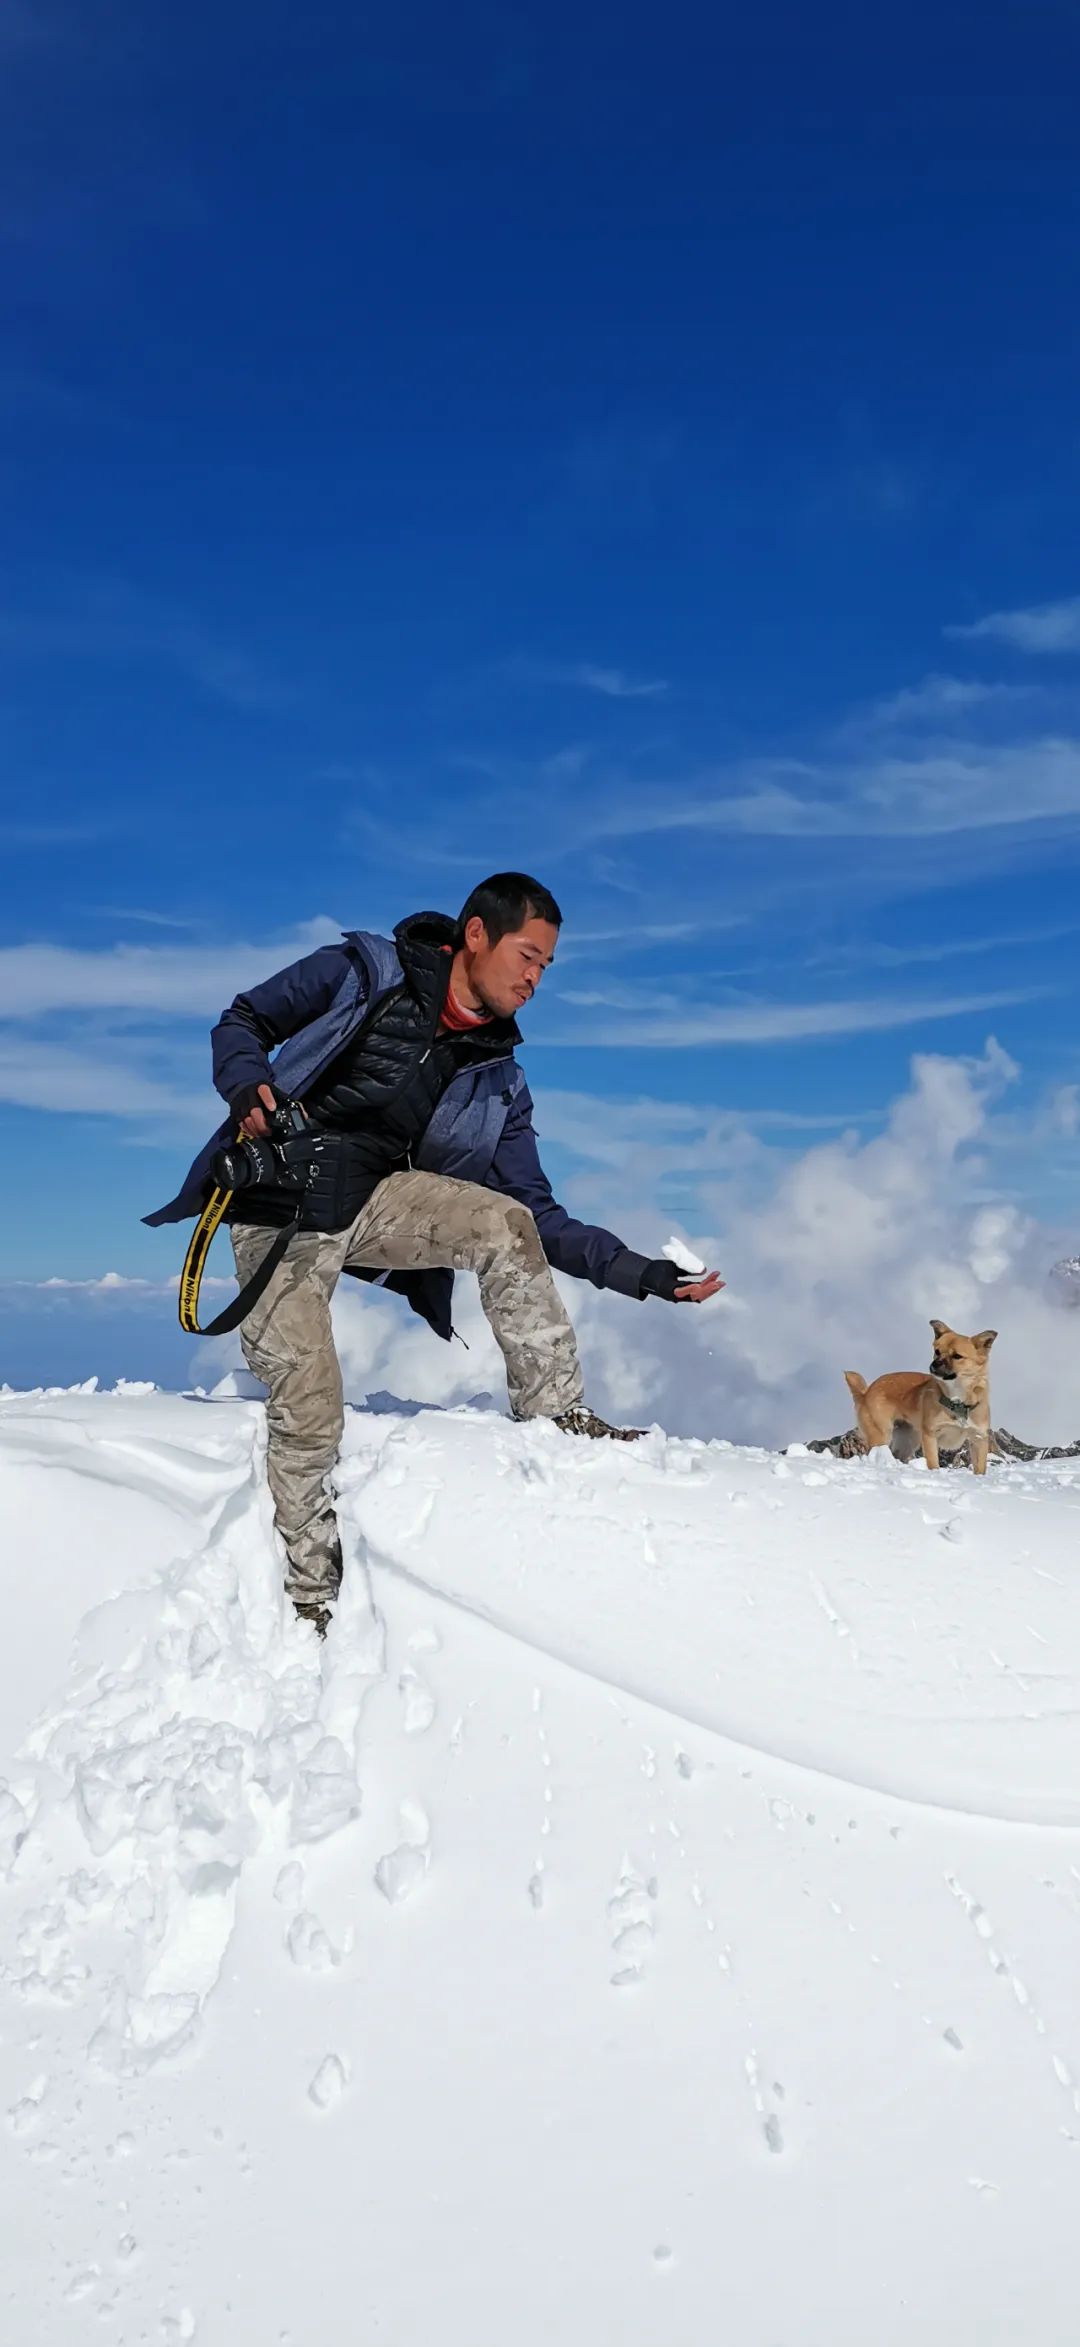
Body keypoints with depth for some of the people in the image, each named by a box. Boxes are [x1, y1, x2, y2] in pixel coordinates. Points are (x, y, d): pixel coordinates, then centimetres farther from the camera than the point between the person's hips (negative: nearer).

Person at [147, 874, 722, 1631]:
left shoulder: (496, 1080, 6)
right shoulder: (362, 972, -3)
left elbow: (541, 1216, 5)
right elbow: (243, 1022, 4)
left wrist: (641, 1273, -6)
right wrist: (247, 1086, -19)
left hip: (376, 1203, 4)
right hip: (278, 1210, -4)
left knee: (506, 1223, -21)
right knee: (308, 1404, -14)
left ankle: (560, 1419, -11)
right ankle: (309, 1597, 4)